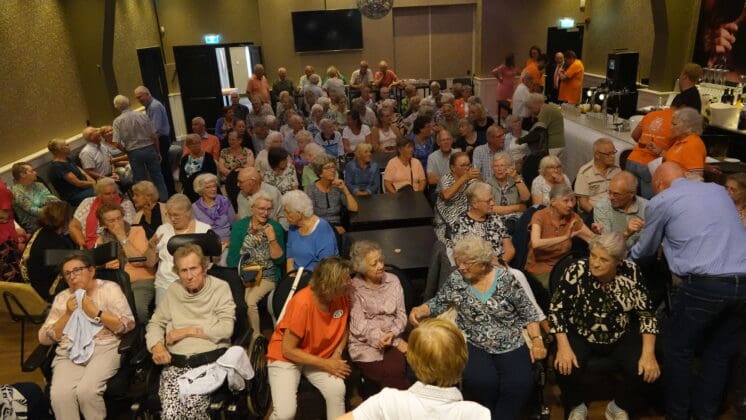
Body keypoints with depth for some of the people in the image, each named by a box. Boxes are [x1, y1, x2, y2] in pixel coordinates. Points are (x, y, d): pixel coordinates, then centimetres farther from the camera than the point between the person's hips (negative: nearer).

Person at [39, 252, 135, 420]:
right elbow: (44, 338, 11)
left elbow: (128, 325, -3)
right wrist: (67, 314, -2)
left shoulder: (109, 288, 5)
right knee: (60, 394, -26)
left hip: (105, 348, -3)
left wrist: (96, 312, -8)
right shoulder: (61, 298, 15)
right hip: (69, 353, 3)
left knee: (86, 390, -28)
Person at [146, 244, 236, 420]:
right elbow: (155, 323, 17)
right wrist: (156, 345, -4)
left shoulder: (220, 288, 3)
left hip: (210, 360, -3)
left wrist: (187, 331, -6)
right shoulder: (174, 290, 15)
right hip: (175, 362, 3)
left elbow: (226, 329, -8)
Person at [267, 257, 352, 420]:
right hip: (285, 358, -4)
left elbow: (343, 331, 7)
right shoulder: (303, 302, -28)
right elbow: (288, 350, -21)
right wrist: (325, 364, -21)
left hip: (320, 356, 4)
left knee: (337, 390, -24)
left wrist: (337, 354, -12)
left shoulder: (341, 298, -11)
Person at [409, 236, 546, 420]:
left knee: (519, 385, -23)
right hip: (474, 346, 0)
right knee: (480, 382, -27)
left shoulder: (506, 277, -5)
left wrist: (537, 340, -7)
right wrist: (419, 310, -11)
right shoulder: (456, 279, -1)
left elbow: (528, 312, 1)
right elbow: (438, 303, 7)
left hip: (511, 346, 0)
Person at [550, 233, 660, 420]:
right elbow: (556, 309, -14)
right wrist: (563, 346, -24)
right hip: (580, 336, -2)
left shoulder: (631, 272, -15)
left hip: (620, 337, 2)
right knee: (565, 368, -27)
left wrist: (648, 353, -16)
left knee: (647, 371, -20)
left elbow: (646, 313, -7)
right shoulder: (576, 271, -22)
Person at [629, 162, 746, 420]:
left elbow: (645, 251, 17)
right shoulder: (718, 190, 20)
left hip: (704, 285, -5)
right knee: (720, 353, 20)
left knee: (678, 351, 13)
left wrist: (625, 257, 39)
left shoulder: (660, 202, 5)